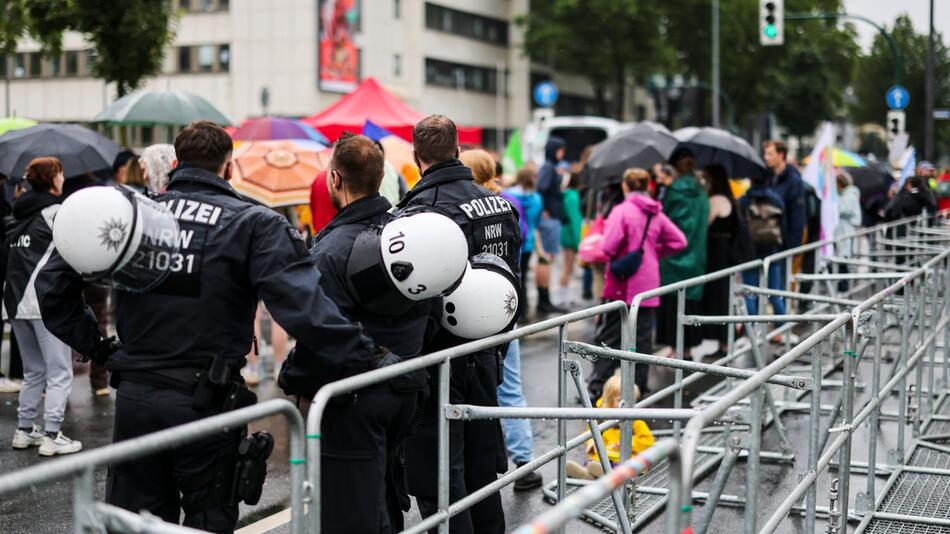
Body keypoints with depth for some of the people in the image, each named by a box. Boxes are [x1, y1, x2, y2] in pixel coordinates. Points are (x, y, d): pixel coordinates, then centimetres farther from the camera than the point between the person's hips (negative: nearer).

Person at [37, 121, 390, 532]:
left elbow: (53, 282, 7)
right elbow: (304, 305, -20)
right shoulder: (255, 224, -7)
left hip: (134, 395, 3)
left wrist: (93, 345, 11)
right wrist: (366, 360, -17)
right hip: (206, 403, -3)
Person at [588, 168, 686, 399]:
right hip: (648, 285, 5)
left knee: (609, 336, 0)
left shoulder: (622, 210, -12)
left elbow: (608, 247, -20)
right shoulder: (656, 214, 6)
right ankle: (638, 386, 14)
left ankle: (597, 386, -3)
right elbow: (679, 241, 10)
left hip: (623, 285, -5)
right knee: (643, 336, 11)